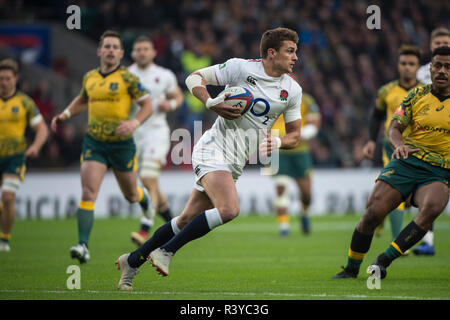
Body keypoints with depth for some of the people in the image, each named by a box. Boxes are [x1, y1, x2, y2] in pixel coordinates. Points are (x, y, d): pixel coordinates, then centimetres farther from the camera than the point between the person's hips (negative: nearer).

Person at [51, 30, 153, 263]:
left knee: (130, 195, 15)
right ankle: (83, 246, -20)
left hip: (121, 144, -2)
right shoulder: (89, 77, 5)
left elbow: (147, 106, -4)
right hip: (94, 142, 2)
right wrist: (65, 115, 10)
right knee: (88, 193, -15)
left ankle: (144, 198, 54)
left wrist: (133, 124, -21)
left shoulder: (128, 78, -8)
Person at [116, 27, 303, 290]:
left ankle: (132, 261, 22)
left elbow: (295, 134, 14)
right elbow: (194, 78, -2)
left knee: (188, 220, 7)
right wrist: (212, 104, -19)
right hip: (214, 150, -6)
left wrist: (277, 142, -8)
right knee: (229, 209, -28)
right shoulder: (241, 67, -8)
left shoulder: (293, 90, 7)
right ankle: (166, 251, -16)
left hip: (235, 164, 6)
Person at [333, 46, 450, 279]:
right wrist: (399, 145, -19)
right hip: (407, 162, 1)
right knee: (372, 214, -13)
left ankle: (384, 260, -29)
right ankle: (351, 269, 8)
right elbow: (394, 128, 4)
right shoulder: (416, 95, 7)